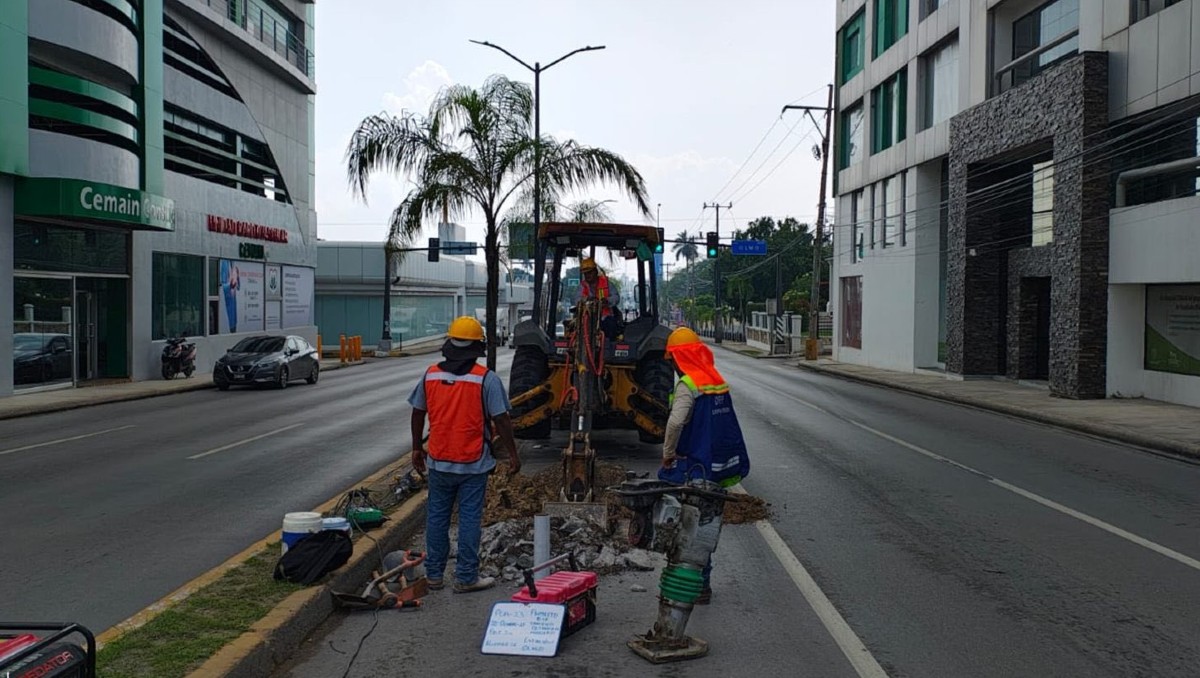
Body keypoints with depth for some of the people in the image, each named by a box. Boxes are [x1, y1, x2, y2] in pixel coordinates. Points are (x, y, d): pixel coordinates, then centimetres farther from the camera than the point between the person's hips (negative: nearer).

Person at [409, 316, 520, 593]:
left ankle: (434, 574, 24)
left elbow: (418, 414, 9)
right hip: (473, 464, -4)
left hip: (439, 461, 4)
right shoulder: (486, 378, -12)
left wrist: (417, 449, 21)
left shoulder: (431, 375, 2)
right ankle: (466, 577, 11)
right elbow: (501, 420, -12)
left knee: (436, 517, 14)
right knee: (469, 519, 4)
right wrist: (513, 454, -3)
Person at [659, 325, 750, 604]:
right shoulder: (718, 380, 10)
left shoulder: (688, 383, -16)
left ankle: (699, 587, 5)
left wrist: (668, 453, -15)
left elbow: (675, 422, -30)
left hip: (695, 467, -8)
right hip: (719, 466, 8)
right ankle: (702, 583, 28)